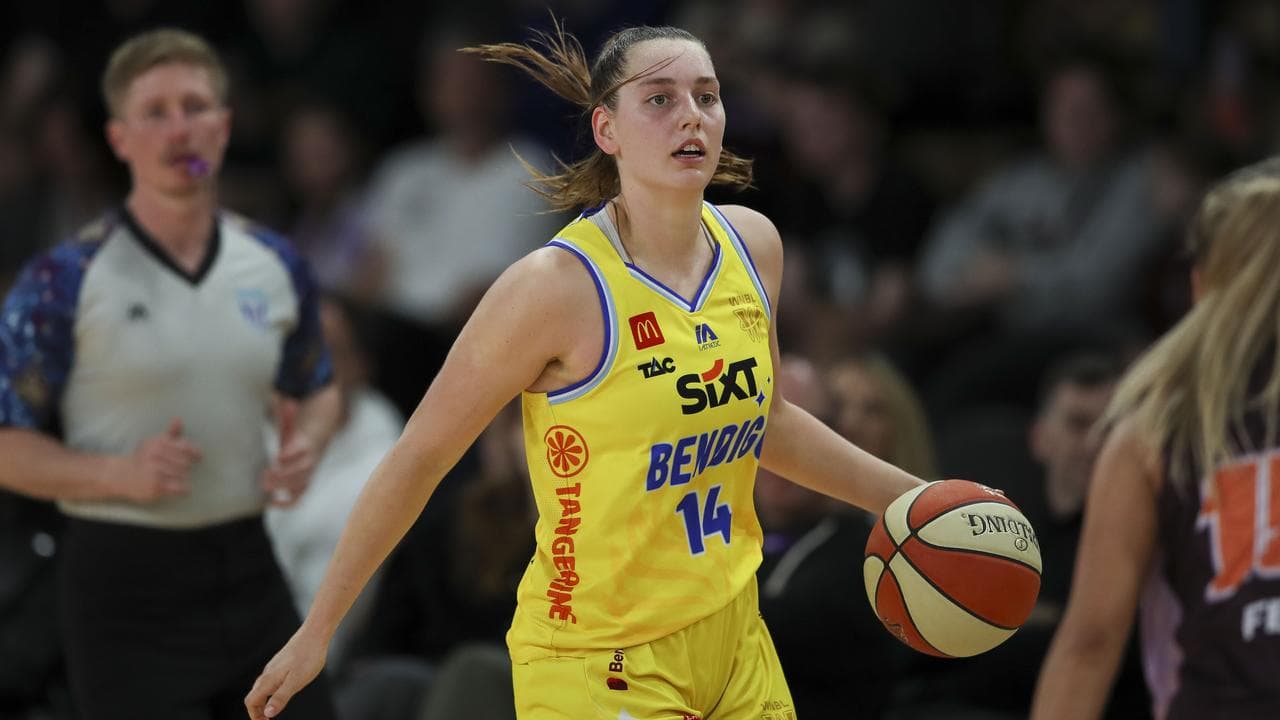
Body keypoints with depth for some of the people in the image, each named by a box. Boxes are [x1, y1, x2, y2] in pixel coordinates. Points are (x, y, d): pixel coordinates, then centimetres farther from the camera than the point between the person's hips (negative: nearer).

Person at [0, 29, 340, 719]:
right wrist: (121, 473, -21)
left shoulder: (275, 266, 7)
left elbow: (314, 390, 23)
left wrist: (303, 446, 0)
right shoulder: (64, 281, -9)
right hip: (124, 590, -5)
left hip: (247, 572, 5)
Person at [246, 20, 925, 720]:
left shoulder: (752, 244, 1)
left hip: (733, 639, 6)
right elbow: (418, 457, -11)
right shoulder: (556, 287, -19)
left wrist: (911, 497, 16)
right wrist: (317, 630, -6)